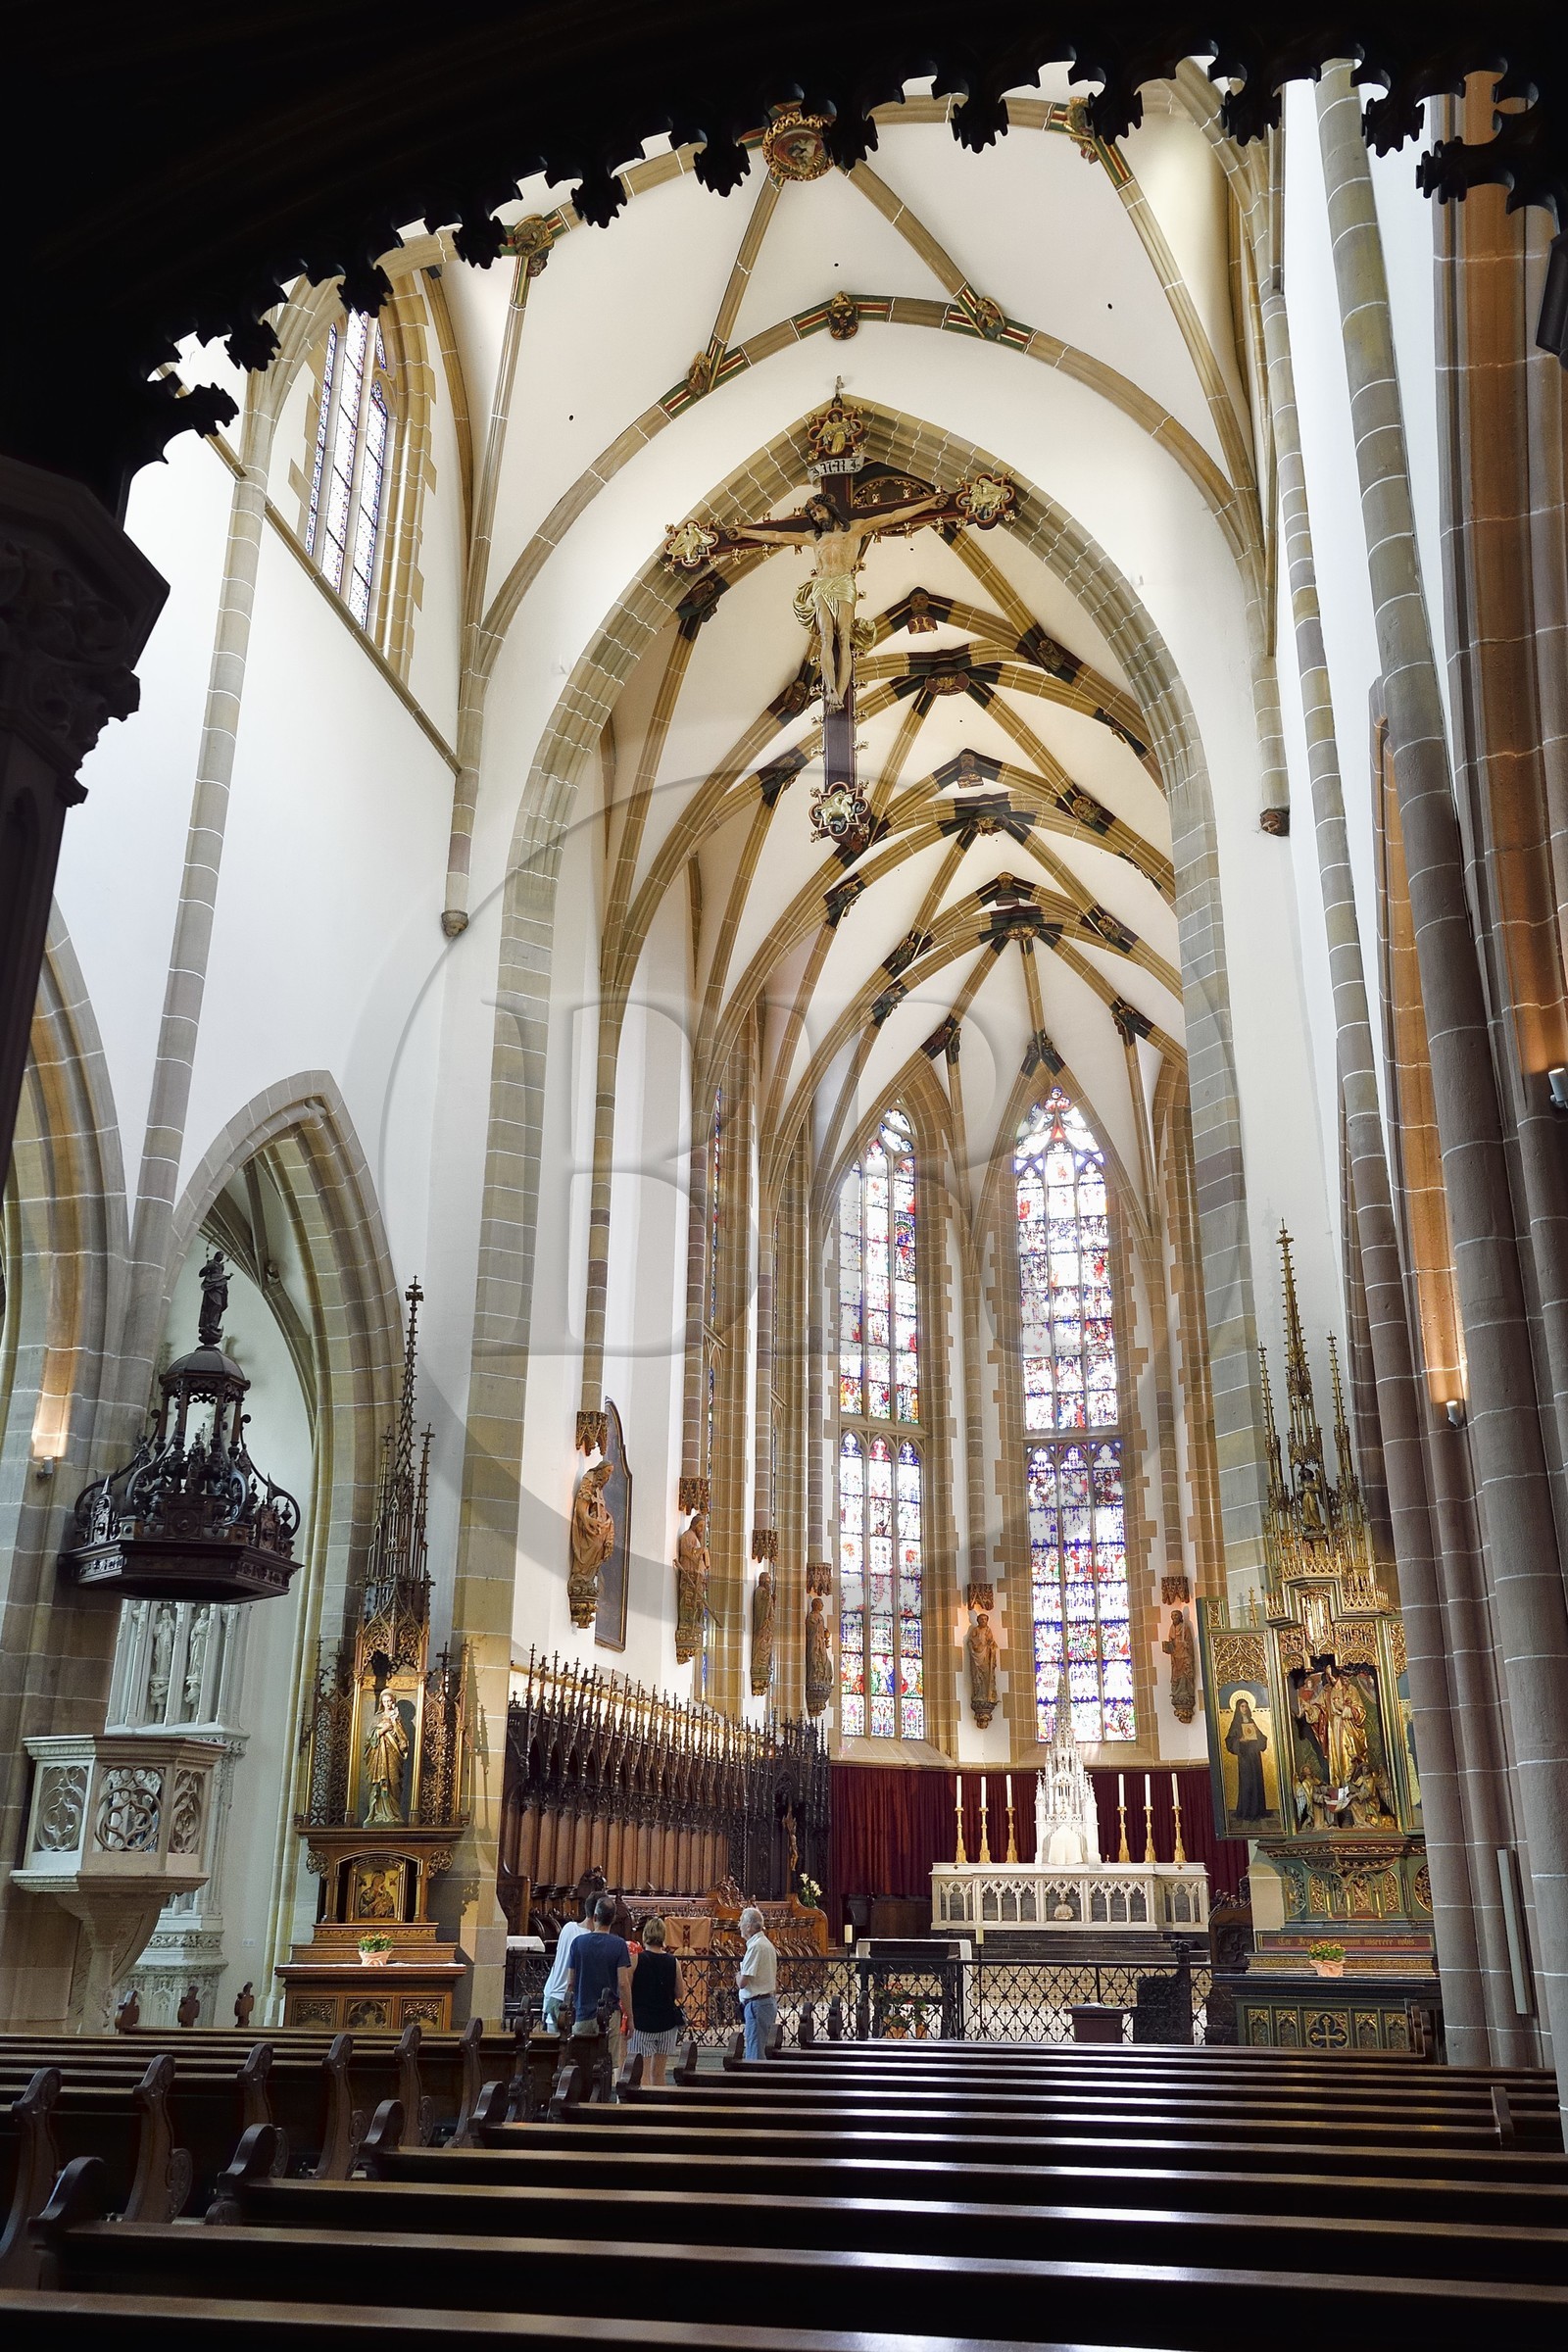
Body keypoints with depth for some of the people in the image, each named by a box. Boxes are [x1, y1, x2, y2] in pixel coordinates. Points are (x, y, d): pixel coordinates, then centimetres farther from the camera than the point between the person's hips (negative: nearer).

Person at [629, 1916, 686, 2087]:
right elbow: (680, 1994, 5)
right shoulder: (672, 1962, -1)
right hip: (666, 2021, 3)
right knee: (658, 2073, 14)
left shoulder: (636, 1959, -8)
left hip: (641, 2021, -3)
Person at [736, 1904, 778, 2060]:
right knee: (760, 2050, 14)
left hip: (757, 2004, -10)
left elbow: (742, 1983, -19)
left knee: (755, 2054, -7)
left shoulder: (755, 1946, -16)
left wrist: (737, 1974, 2)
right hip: (769, 2000, 10)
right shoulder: (767, 1944, 14)